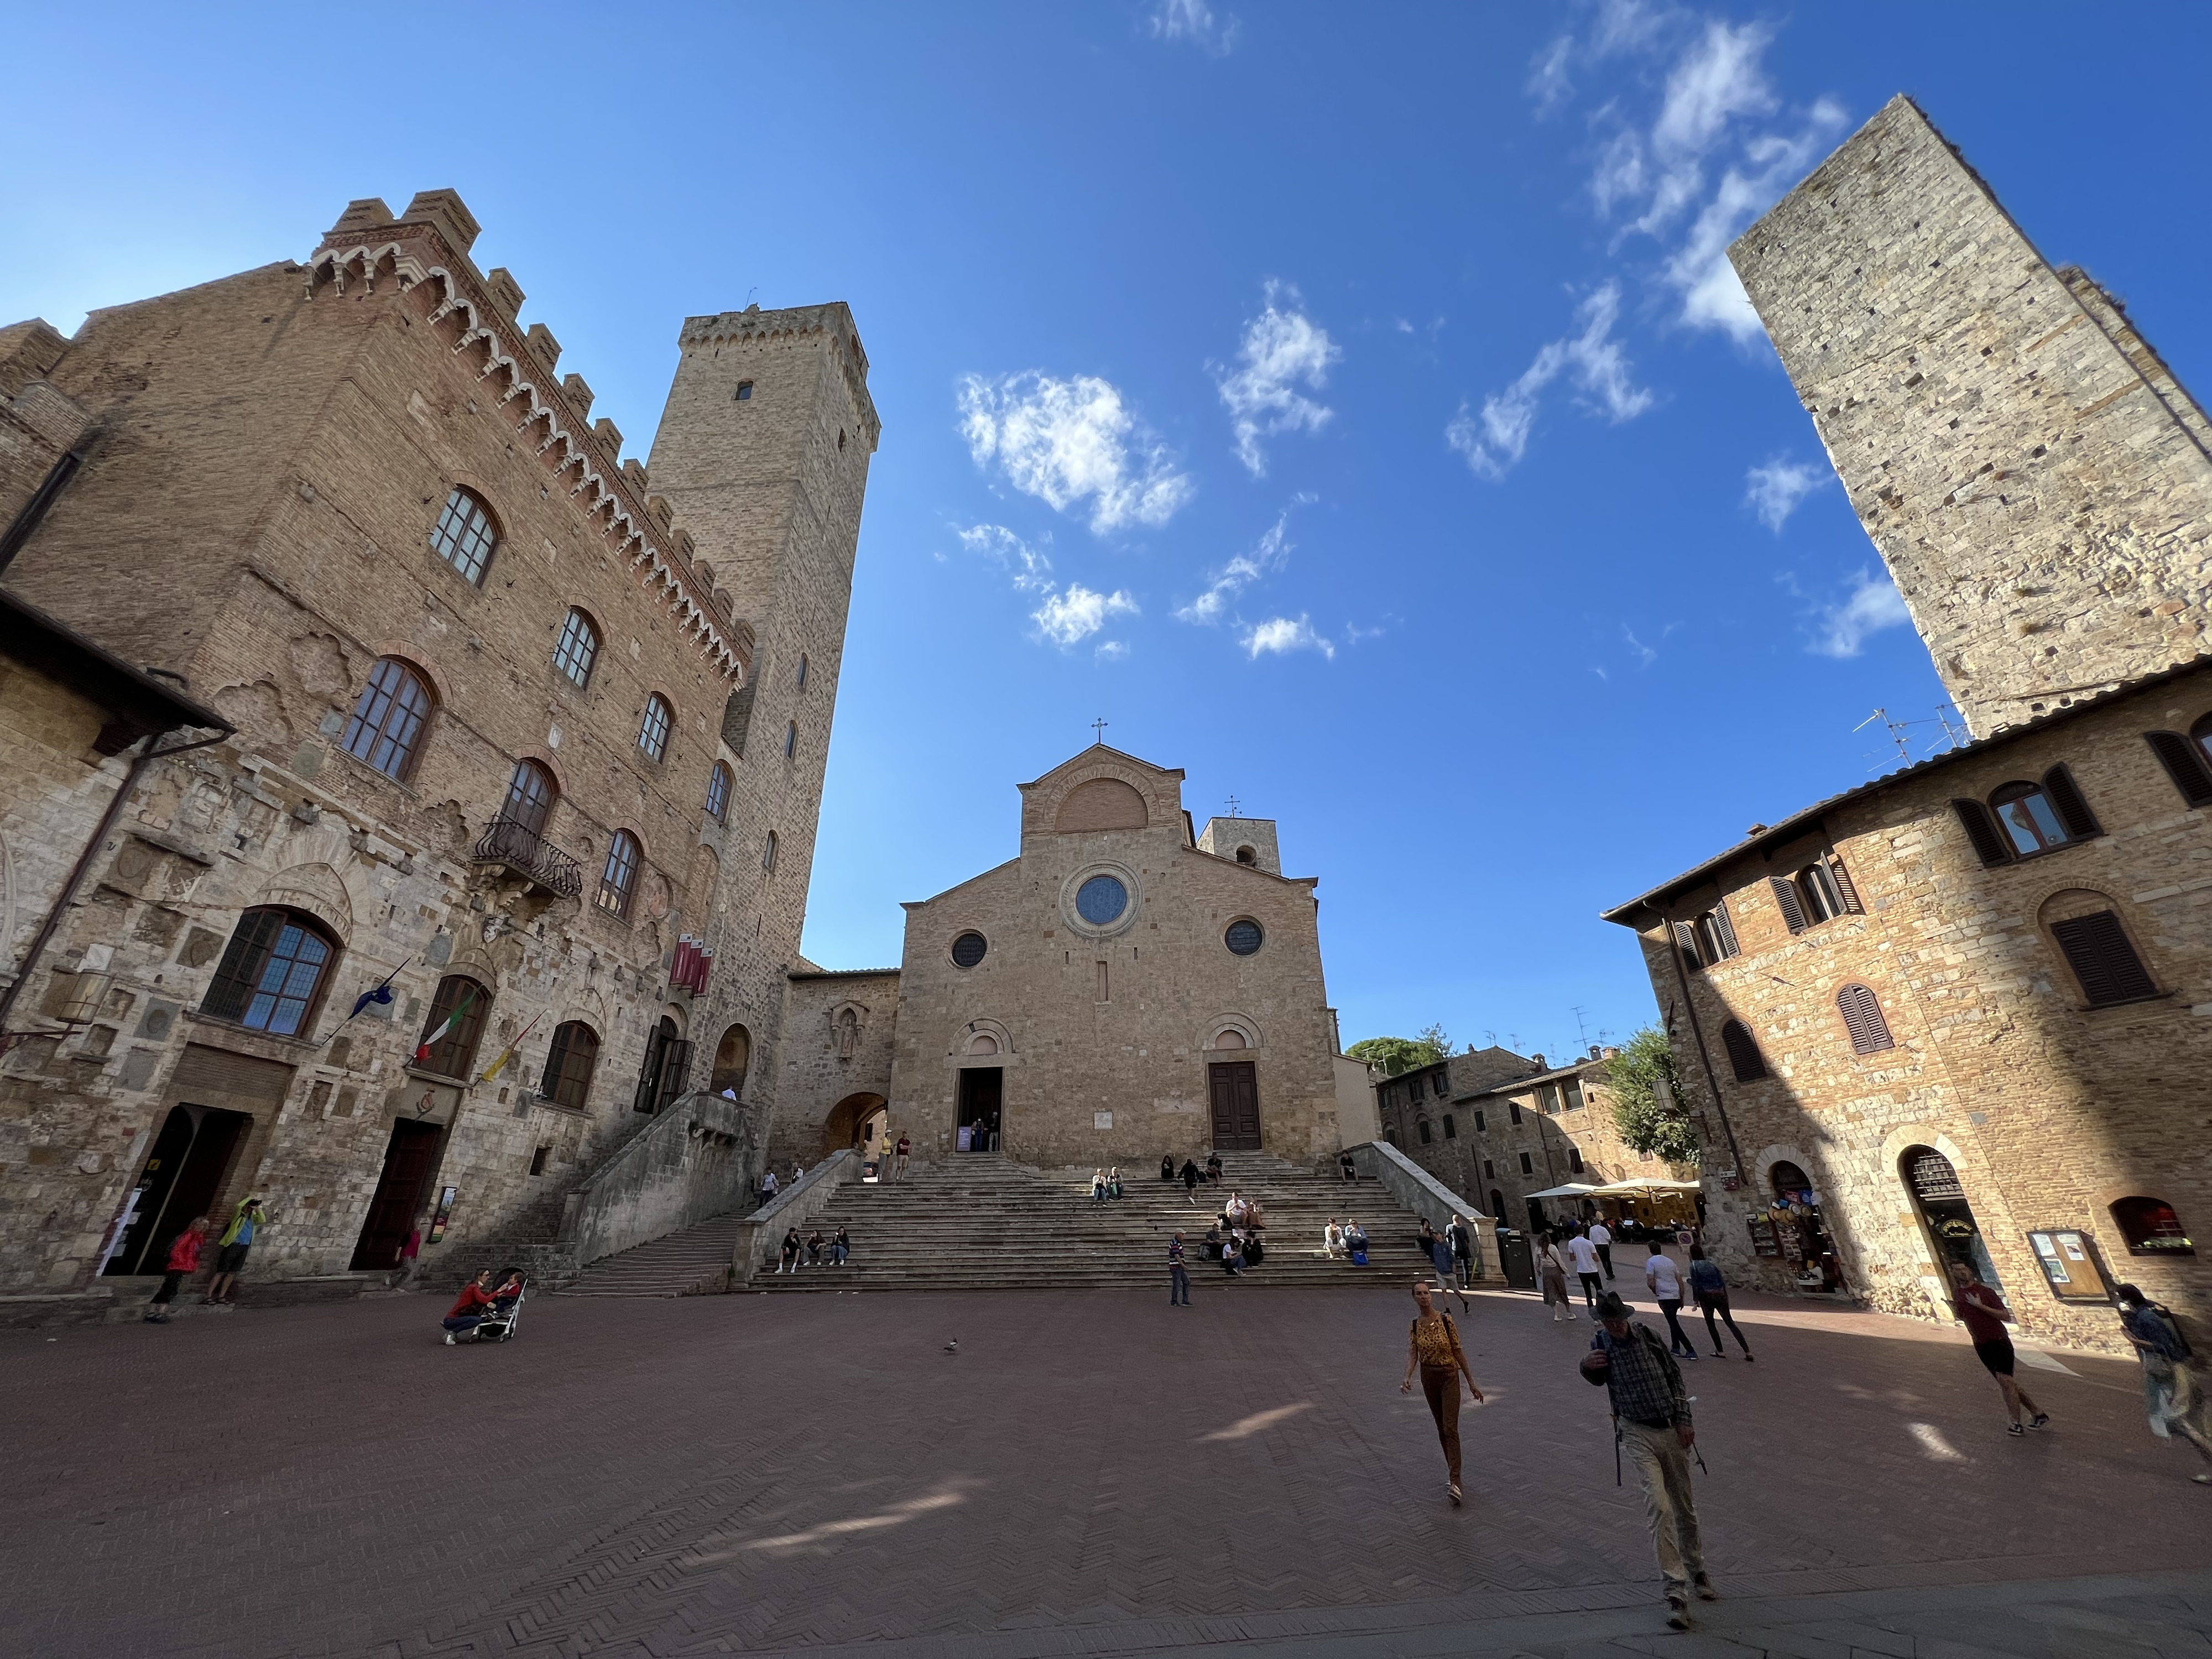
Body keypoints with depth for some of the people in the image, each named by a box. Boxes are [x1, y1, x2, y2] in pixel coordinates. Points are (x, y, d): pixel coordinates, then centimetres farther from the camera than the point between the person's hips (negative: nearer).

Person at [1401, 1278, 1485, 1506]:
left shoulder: (1446, 1320, -11)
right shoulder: (1415, 1325, -2)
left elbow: (1458, 1351, -5)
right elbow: (1413, 1354, -5)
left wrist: (1471, 1384, -1)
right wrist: (1408, 1377, -22)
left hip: (1449, 1376, -4)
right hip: (1429, 1378, 4)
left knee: (1450, 1428, -13)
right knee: (1442, 1428, 15)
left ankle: (1455, 1482, -15)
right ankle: (1452, 1466, 33)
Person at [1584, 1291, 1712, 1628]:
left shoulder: (1648, 1335, -5)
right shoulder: (1600, 1344, -5)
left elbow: (1675, 1376, 5)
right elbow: (1599, 1378, 13)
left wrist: (1684, 1420, 0)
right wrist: (1586, 1366, -10)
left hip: (1671, 1429, 2)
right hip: (1637, 1433, -2)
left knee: (1685, 1505, 16)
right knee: (1659, 1506, -14)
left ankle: (1696, 1571, 39)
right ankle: (1676, 1590, -6)